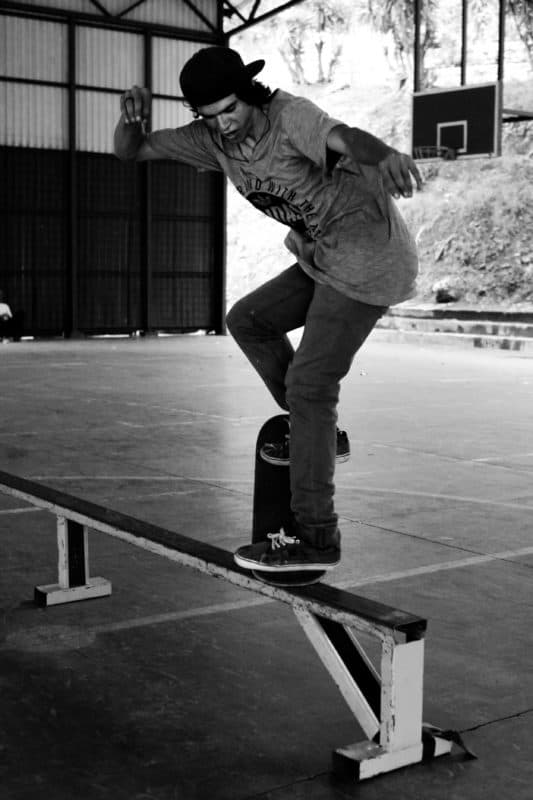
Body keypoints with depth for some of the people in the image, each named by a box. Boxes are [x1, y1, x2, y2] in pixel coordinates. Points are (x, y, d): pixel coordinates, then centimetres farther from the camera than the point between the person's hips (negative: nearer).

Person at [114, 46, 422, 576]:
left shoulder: (289, 116, -23)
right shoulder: (212, 138, 0)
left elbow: (345, 138, -45)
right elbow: (129, 152, 2)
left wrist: (383, 155, -69)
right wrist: (132, 113, -22)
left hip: (369, 258, -8)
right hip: (324, 257, 9)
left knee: (308, 384, -11)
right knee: (247, 321, 13)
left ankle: (315, 536, -7)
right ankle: (319, 433, 20)